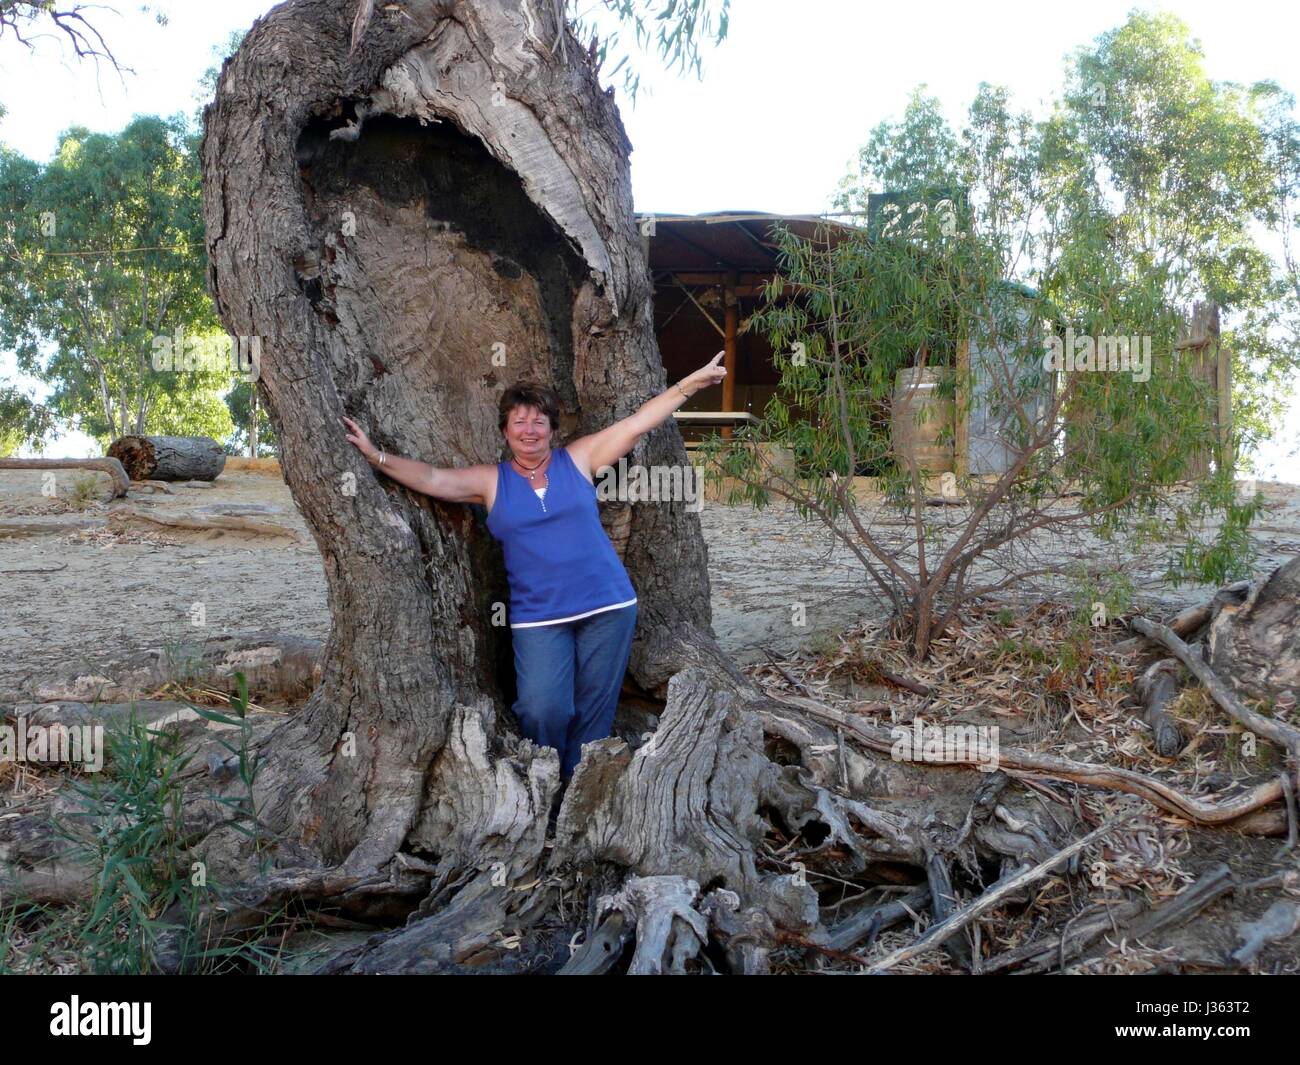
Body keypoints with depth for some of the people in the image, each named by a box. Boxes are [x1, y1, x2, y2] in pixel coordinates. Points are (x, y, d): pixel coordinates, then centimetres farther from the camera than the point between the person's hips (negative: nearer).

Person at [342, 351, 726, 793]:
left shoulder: (578, 459, 5)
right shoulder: (490, 482, 6)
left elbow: (639, 421, 4)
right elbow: (430, 478, -3)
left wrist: (691, 382, 1)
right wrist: (376, 456, -15)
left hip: (608, 606, 1)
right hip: (538, 616, -1)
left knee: (595, 709, 4)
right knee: (543, 710, -14)